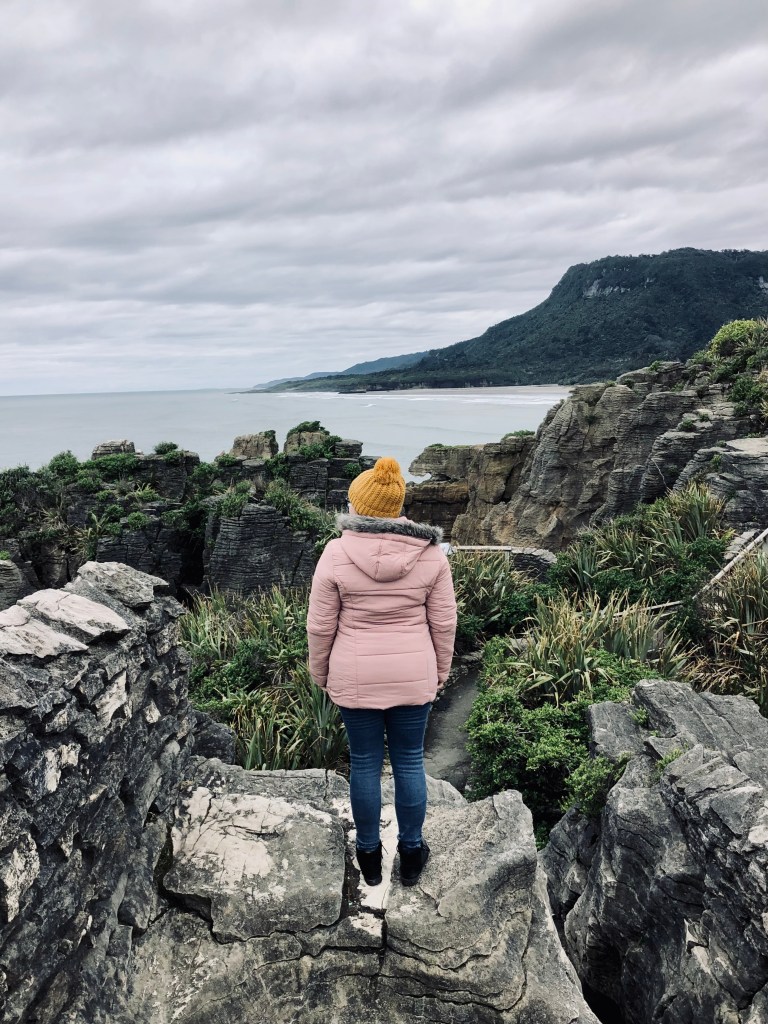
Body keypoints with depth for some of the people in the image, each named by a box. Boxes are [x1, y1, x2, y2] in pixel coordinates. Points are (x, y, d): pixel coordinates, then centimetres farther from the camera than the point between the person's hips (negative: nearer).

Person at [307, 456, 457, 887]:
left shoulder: (336, 553, -16)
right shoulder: (431, 553, -10)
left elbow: (321, 624, -8)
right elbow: (443, 621, -4)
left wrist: (320, 673, 8)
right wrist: (441, 670, 11)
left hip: (356, 677, -1)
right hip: (413, 675, 1)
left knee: (365, 763, 16)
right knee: (410, 761, 17)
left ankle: (370, 854, 35)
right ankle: (411, 853, 34)